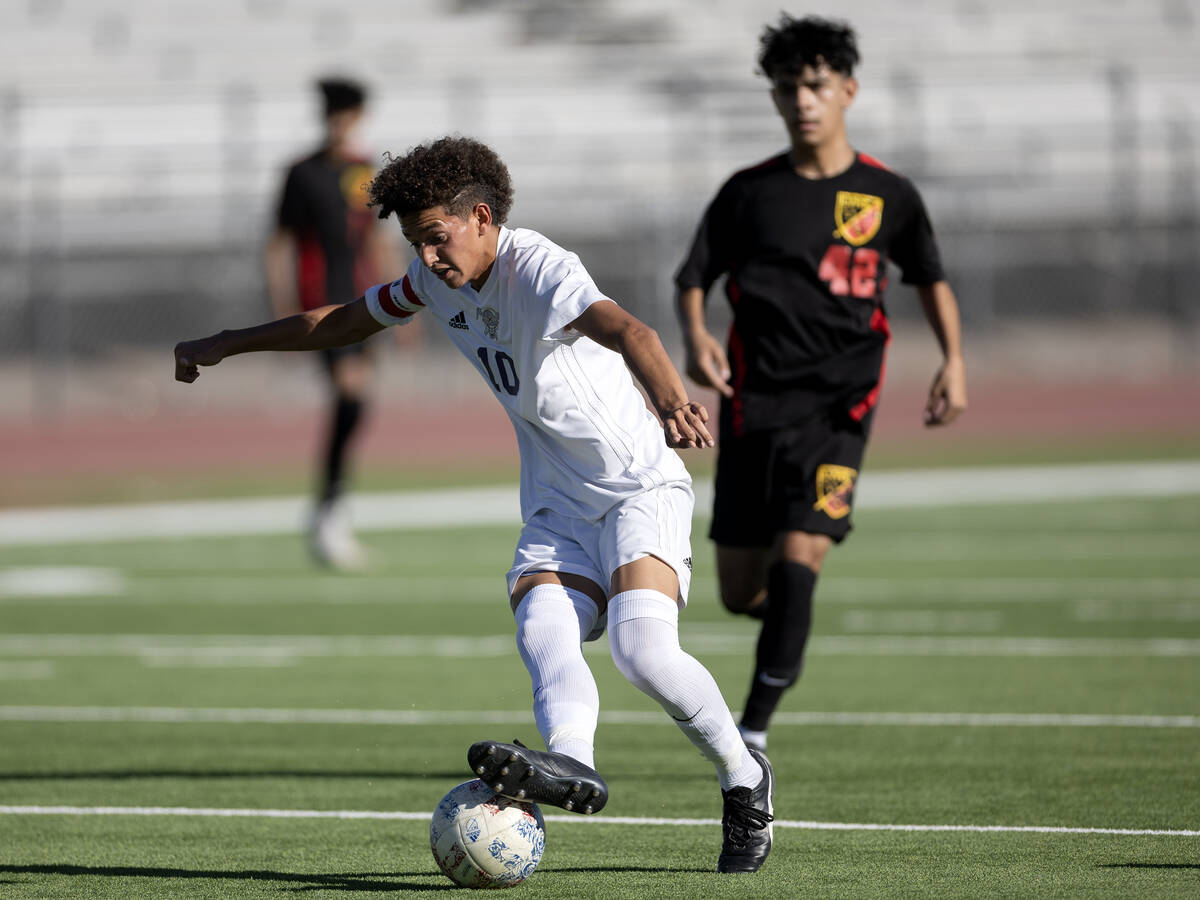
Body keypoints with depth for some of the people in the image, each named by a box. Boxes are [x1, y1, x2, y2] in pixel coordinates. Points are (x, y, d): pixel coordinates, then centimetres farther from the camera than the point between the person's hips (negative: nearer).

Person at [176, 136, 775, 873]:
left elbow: (628, 332, -40)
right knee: (542, 634, -23)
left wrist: (671, 402, -61)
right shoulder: (437, 283, 5)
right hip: (557, 508, 7)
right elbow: (345, 322, 23)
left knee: (644, 649, -25)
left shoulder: (541, 270, -20)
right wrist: (225, 345, 27)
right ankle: (571, 763, -50)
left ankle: (747, 783, -3)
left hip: (640, 487, -7)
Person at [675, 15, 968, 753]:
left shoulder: (887, 194, 5)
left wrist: (954, 361, 5)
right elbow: (693, 278, 10)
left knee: (795, 567, -18)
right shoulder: (750, 192, 5)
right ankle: (790, 609, 39)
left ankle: (754, 729, -11)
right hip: (757, 400, 2)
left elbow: (931, 279, 19)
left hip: (840, 406, -2)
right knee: (741, 593, 2)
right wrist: (696, 336, -12)